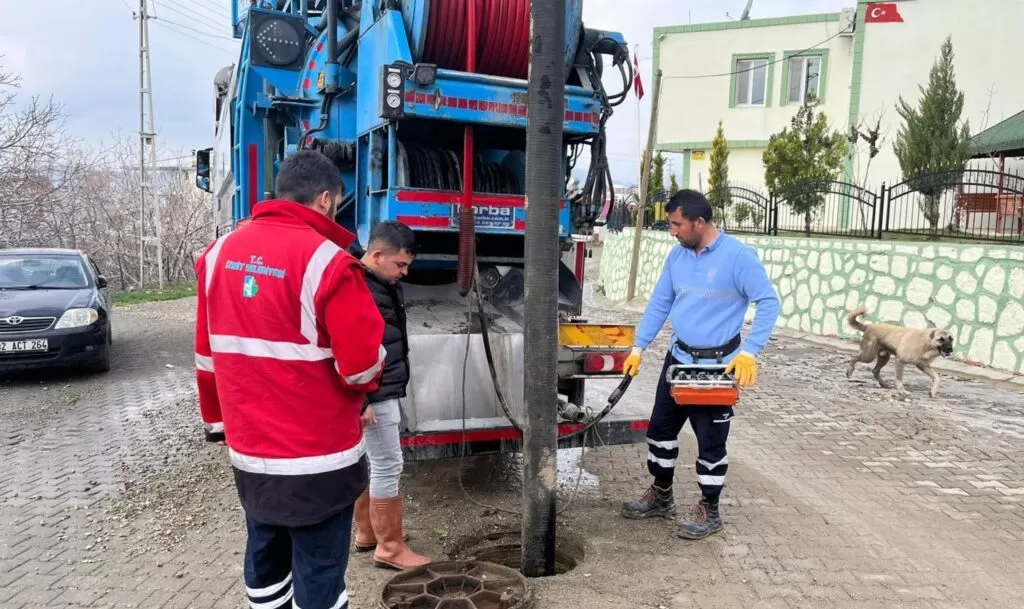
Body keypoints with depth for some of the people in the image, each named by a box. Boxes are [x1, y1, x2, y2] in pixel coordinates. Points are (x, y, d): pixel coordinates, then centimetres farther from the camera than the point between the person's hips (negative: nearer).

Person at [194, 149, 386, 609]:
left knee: (265, 562, 21)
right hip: (318, 457, -6)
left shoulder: (220, 253, 3)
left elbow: (206, 356, 11)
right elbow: (363, 366, -19)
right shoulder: (326, 261, -18)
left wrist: (215, 419, 22)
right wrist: (368, 380, 4)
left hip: (248, 451, 7)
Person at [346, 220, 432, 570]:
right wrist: (361, 400, -24)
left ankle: (366, 532, 31)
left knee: (370, 462, 18)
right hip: (374, 395, -10)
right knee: (387, 466, -3)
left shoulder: (384, 283, 11)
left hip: (384, 391, 10)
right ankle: (390, 548, 9)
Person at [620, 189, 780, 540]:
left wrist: (749, 352, -22)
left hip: (718, 366, -6)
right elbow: (660, 304, 9)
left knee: (710, 440, 3)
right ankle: (661, 496, 33)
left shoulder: (739, 256, -16)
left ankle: (709, 511, 21)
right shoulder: (677, 255, 3)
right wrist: (638, 348, 6)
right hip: (678, 358, 7)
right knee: (661, 427, 15)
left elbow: (769, 303, -14)